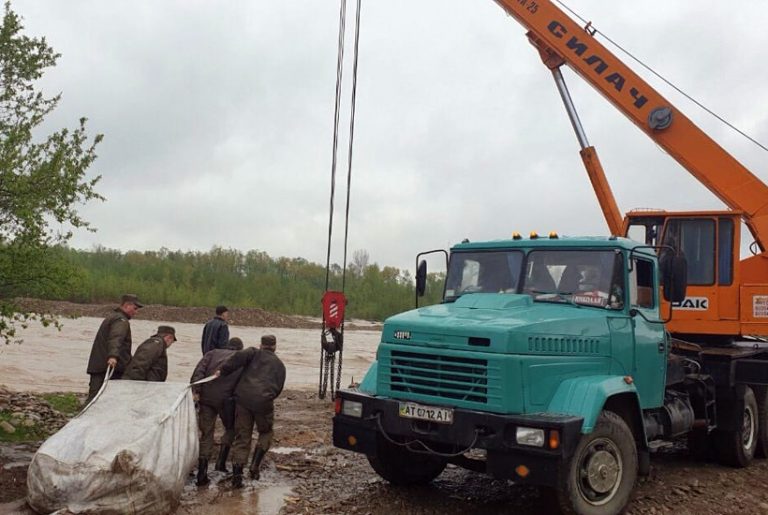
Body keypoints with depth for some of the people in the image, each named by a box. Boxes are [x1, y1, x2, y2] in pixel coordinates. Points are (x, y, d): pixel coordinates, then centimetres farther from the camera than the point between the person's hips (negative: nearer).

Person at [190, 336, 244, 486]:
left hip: (206, 397, 2)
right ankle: (221, 461, 9)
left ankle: (202, 473, 5)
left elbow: (199, 370, 2)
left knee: (206, 434, 10)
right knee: (231, 428, 22)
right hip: (226, 399, -2)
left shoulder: (213, 353, 19)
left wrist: (195, 391, -7)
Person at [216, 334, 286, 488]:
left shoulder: (255, 353, 13)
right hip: (264, 401, 0)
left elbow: (240, 356, -10)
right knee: (266, 433, 23)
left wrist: (223, 370, -7)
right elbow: (278, 389, 13)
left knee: (242, 437, 8)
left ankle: (237, 473, 0)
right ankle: (255, 466, 10)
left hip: (243, 399, 0)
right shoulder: (279, 365, 19)